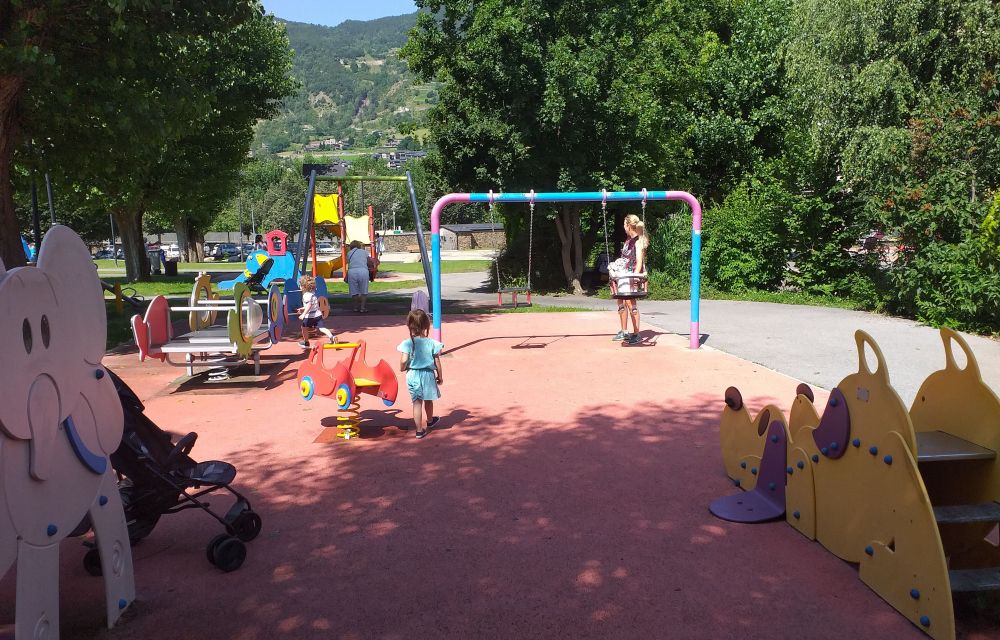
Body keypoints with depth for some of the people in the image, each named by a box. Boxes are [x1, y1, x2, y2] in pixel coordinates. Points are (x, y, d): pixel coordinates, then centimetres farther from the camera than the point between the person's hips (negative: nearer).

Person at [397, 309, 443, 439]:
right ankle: (429, 421, 47)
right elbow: (437, 362, -5)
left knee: (417, 402, 7)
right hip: (428, 374, 1)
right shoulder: (432, 343, -10)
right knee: (428, 400, 23)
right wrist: (440, 376, 8)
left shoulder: (407, 343, -14)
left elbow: (404, 361, -20)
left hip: (413, 375, -1)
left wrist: (402, 368, 3)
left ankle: (419, 430, 9)